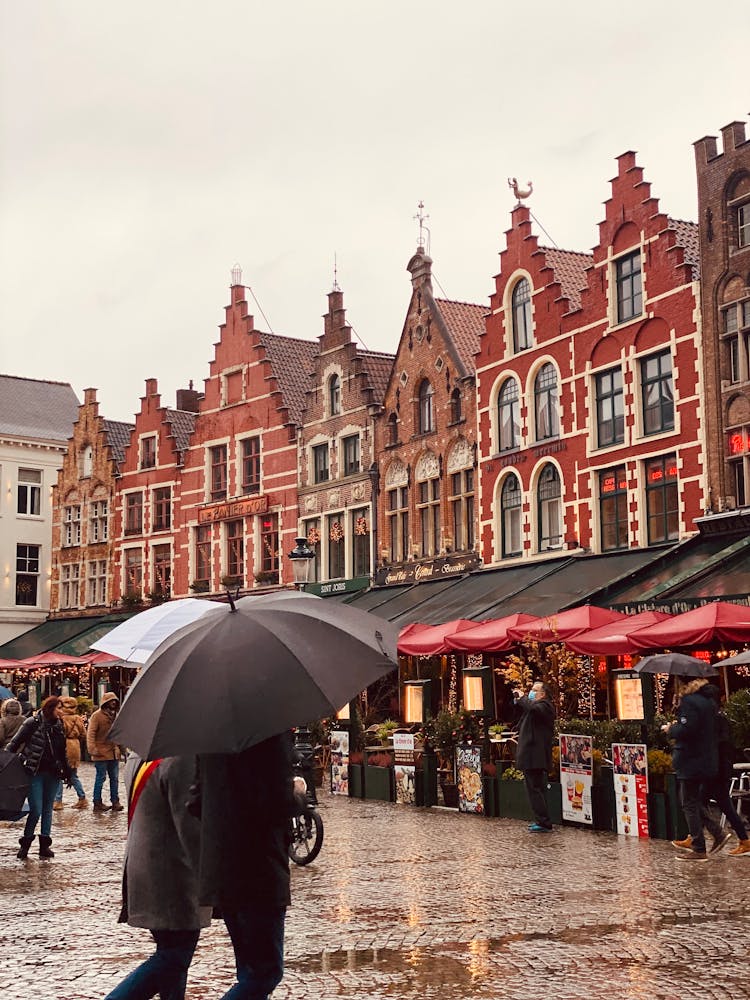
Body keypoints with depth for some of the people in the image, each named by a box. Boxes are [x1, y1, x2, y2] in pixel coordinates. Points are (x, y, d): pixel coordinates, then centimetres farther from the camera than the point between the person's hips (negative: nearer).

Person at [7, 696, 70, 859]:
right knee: (36, 810, -8)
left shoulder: (59, 726, 8)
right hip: (35, 772, -5)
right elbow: (15, 743, -5)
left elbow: (62, 751, 16)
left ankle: (45, 845, 17)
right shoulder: (33, 723, -8)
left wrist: (66, 772, 17)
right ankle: (25, 844, 11)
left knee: (47, 809, 9)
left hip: (52, 773, 5)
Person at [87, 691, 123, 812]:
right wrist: (92, 749, -20)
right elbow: (90, 733, -12)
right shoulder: (97, 715, -8)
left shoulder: (114, 715, 14)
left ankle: (115, 802, 15)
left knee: (114, 778, 9)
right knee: (101, 778, -1)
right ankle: (97, 803, 6)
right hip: (101, 753, -7)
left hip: (114, 753, 7)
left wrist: (121, 747, 16)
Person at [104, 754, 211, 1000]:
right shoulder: (181, 760, -21)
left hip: (141, 867, 10)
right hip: (171, 877, -10)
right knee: (173, 956, -4)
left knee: (171, 954, 17)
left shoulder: (137, 757, 9)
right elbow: (190, 827, -23)